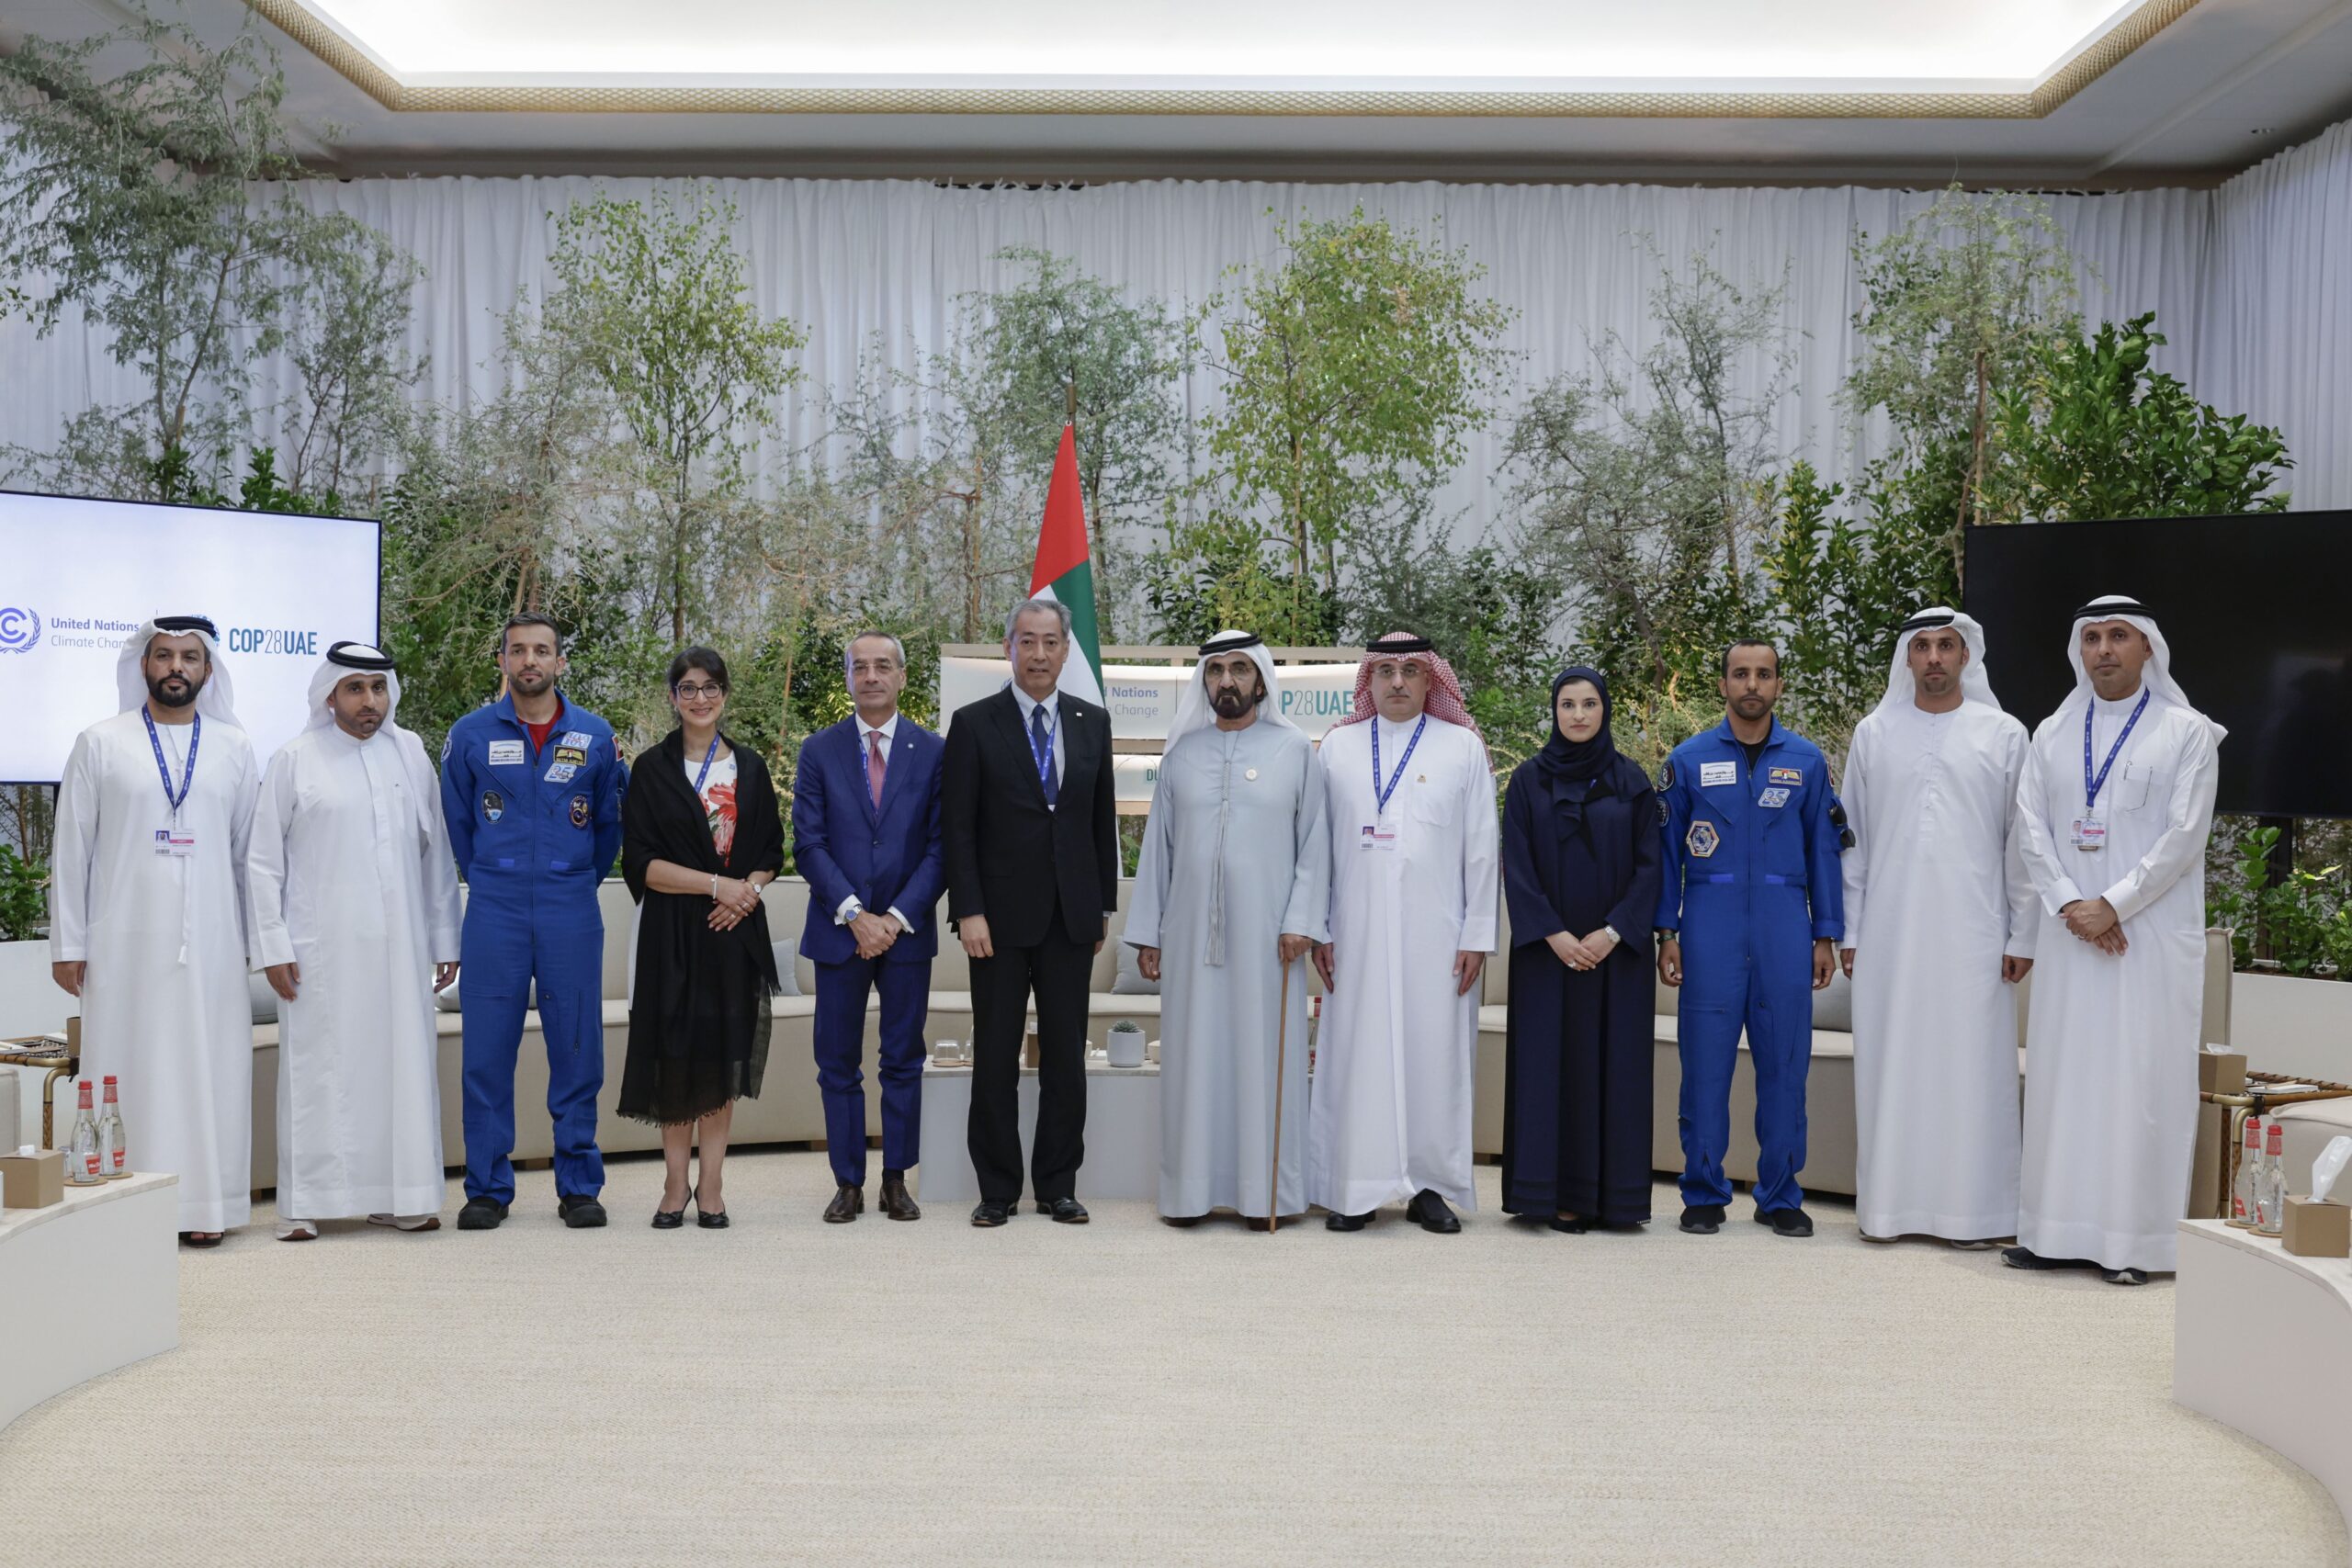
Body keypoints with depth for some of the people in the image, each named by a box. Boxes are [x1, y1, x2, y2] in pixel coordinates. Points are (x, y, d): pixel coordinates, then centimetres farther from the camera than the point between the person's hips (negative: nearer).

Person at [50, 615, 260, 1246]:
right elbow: (71, 847, 3)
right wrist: (67, 943, -1)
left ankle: (204, 1202, 8)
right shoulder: (100, 744, 4)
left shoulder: (234, 749, 9)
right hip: (124, 940, -1)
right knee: (128, 1064, 1)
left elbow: (247, 850, 10)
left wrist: (255, 940, 7)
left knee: (210, 1066, 1)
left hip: (211, 940, 1)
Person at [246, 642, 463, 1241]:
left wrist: (444, 938, 10)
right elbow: (263, 862, 3)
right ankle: (305, 1204, 7)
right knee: (317, 1069, -1)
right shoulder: (295, 760, 2)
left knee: (404, 1065, 4)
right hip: (321, 949, -3)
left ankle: (398, 1198, 12)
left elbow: (436, 852, 12)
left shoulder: (410, 753, 10)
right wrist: (273, 947, -4)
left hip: (399, 945, 3)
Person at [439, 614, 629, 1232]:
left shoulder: (595, 736, 5)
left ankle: (579, 1186, 13)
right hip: (495, 914, 0)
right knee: (487, 1052, 0)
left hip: (572, 915, 0)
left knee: (577, 1051, 3)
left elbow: (612, 821, 15)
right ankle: (487, 1187, 11)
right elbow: (456, 822, 14)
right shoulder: (471, 735, 3)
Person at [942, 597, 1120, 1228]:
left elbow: (1103, 820, 12)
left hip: (1072, 916, 3)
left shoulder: (1093, 722, 8)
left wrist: (1105, 904, 9)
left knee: (1066, 1056, 7)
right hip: (1000, 917, -3)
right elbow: (957, 827, -5)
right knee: (996, 1057, 4)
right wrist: (968, 911, -12)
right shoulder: (975, 724, -2)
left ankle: (1058, 1185, 17)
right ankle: (998, 1188, 14)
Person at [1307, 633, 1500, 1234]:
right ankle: (1354, 1189, 7)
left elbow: (1481, 848, 4)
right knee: (1355, 1054, 0)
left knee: (1435, 1054, 1)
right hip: (1356, 933, 1)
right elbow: (1318, 843, 7)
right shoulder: (1338, 746, 9)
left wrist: (1478, 935, -2)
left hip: (1436, 934, -1)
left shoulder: (1463, 747, 6)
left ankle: (1431, 1186, 11)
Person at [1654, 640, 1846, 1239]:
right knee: (1705, 1063, 0)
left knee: (1785, 1064, 3)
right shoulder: (1690, 760, 6)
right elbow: (1666, 849, 6)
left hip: (1784, 928, 1)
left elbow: (1824, 849, 10)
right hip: (1710, 926, -1)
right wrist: (1666, 932, 0)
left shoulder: (1806, 760, 9)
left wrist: (1826, 936, 5)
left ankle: (1781, 1195, 14)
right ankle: (1703, 1194, 11)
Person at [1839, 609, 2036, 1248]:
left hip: (1972, 932, -1)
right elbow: (1851, 837, 9)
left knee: (1972, 1065, -1)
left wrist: (2023, 934, -1)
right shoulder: (1874, 734, 9)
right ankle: (1888, 1204, 11)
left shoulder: (2004, 735, 5)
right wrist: (1848, 931, 5)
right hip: (1889, 931, 1)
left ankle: (1971, 1209, 7)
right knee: (1888, 1063, 3)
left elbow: (2021, 842, 4)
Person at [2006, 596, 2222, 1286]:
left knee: (2142, 1081, -3)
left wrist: (2111, 906, -14)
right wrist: (2070, 907, -9)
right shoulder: (2053, 733, 11)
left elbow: (2183, 836, -8)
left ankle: (2134, 1240, 2)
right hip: (2070, 936, 4)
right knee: (2059, 1075, 5)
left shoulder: (2188, 733, 0)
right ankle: (2053, 1231, 11)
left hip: (2152, 934, -4)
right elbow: (2032, 828, 4)